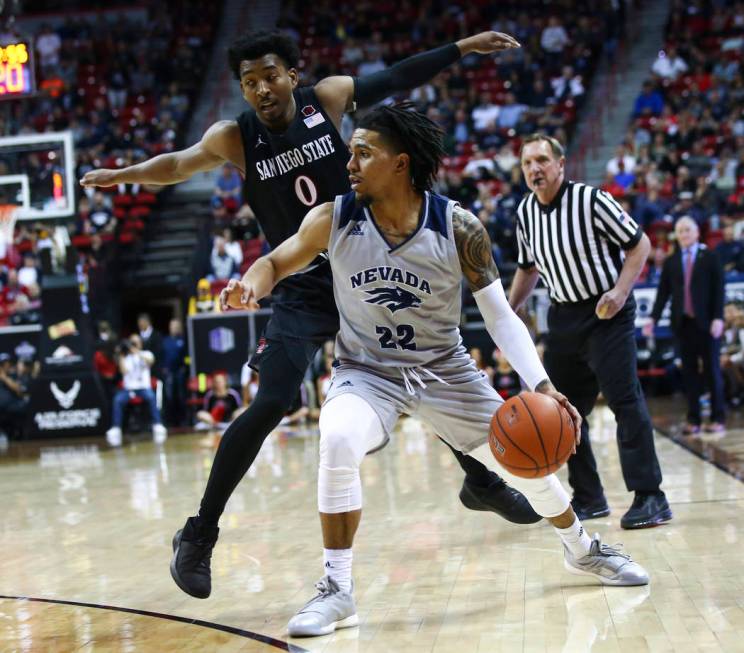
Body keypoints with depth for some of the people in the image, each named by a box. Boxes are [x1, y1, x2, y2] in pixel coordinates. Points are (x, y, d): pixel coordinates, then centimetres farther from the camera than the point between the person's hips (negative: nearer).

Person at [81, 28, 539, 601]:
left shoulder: (328, 98, -4)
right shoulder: (236, 137, -8)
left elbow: (397, 79, 5)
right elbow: (182, 163, -14)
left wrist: (463, 48, 5)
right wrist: (125, 173, -25)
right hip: (303, 291, -3)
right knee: (270, 408, -18)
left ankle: (480, 481, 36)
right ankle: (199, 535, -7)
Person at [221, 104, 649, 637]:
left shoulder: (459, 228, -18)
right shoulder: (333, 220, -15)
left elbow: (499, 315, -12)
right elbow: (276, 263, 0)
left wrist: (541, 385, -24)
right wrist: (251, 285, -25)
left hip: (444, 370, 1)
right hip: (367, 372, -1)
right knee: (338, 442, -33)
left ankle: (583, 550, 37)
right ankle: (337, 591, -20)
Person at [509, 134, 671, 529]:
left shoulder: (591, 200, -14)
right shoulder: (525, 213, 4)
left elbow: (639, 244, -10)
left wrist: (620, 291, -21)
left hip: (606, 313, -7)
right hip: (563, 315, 7)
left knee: (624, 399, -14)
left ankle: (649, 497, -11)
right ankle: (588, 498, 19)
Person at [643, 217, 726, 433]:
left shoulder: (710, 258, 1)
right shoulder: (670, 262, 9)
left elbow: (719, 290, -3)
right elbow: (663, 292, 6)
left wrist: (718, 318, -12)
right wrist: (653, 318, -3)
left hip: (706, 322, -2)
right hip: (682, 323, 3)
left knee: (712, 370, 2)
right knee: (689, 371, 4)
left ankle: (718, 417, 8)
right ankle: (693, 419, 7)